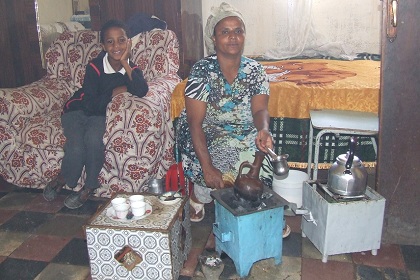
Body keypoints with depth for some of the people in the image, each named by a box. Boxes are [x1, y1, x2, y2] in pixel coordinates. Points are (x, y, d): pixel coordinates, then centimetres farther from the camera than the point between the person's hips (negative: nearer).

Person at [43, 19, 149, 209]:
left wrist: (124, 62, -32)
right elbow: (91, 104, -24)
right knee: (76, 148, -25)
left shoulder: (131, 68, -12)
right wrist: (115, 91, -19)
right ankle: (61, 180, 8)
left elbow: (142, 91, -34)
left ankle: (89, 186, -9)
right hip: (78, 110, -1)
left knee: (93, 138, -32)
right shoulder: (95, 67, -20)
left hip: (101, 115, 1)